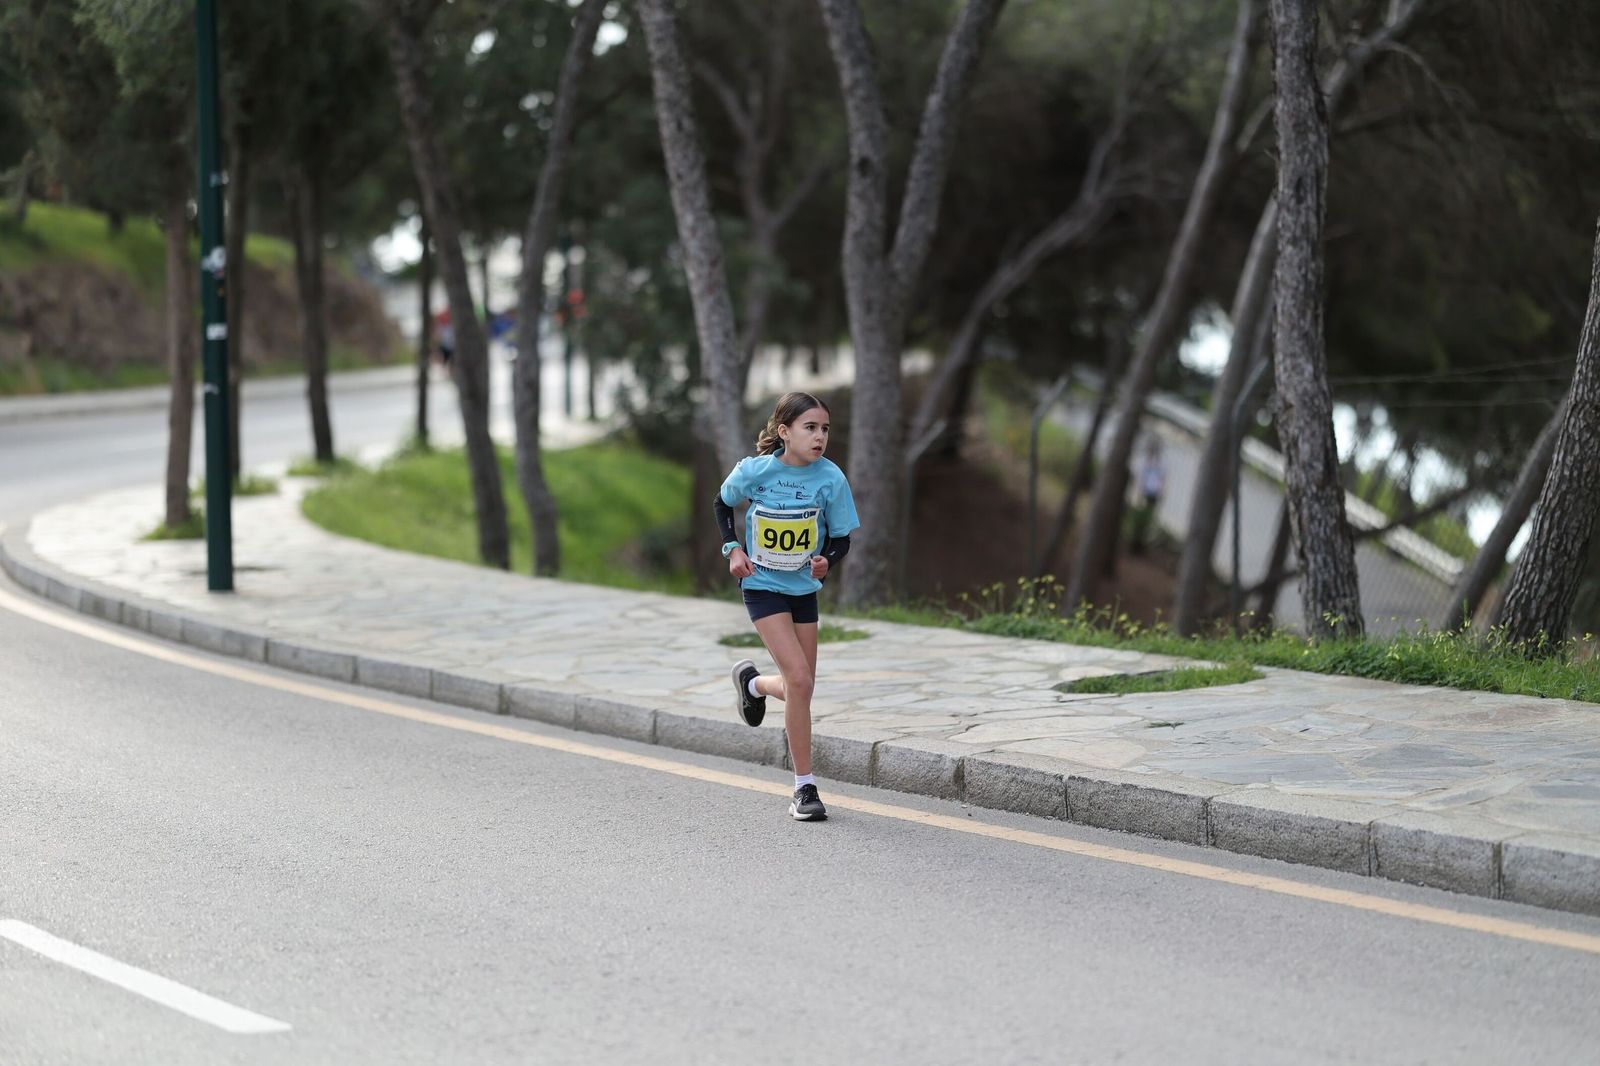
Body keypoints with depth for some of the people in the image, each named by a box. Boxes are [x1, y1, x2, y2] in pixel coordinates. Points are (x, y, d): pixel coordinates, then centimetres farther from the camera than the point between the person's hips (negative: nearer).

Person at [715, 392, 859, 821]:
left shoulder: (831, 478, -11)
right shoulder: (754, 470, -14)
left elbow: (841, 538, -1)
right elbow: (723, 504, 7)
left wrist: (826, 560, -22)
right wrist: (732, 548, -6)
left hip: (804, 589, 4)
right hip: (763, 587, -4)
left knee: (801, 687, 8)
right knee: (799, 680, -17)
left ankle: (753, 683, 45)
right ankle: (804, 787, -9)